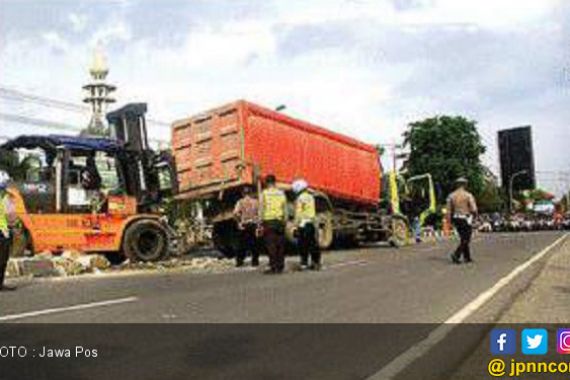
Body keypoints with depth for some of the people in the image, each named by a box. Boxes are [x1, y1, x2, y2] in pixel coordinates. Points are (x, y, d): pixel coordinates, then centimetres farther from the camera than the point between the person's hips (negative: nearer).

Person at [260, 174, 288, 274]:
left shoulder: (264, 193, -3)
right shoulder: (281, 193, 8)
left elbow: (262, 209, -5)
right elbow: (285, 210, 10)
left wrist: (260, 223, -1)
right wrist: (284, 221, 16)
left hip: (268, 221, -3)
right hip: (280, 221, 4)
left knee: (271, 245, -1)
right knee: (280, 245, 8)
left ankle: (273, 267, -2)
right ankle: (280, 267, 11)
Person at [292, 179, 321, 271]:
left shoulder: (300, 198, -10)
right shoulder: (311, 197, 13)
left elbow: (298, 214, -14)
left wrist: (296, 226, -11)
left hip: (303, 224, -7)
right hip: (312, 223, 7)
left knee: (303, 245, -2)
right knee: (313, 244, 9)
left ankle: (304, 263, -2)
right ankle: (316, 263, 12)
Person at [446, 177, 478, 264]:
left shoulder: (451, 196, 3)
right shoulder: (468, 195, -10)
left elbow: (449, 210, 2)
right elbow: (474, 209, -12)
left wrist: (451, 221, 9)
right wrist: (474, 215, 9)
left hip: (456, 219, 5)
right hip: (466, 219, -5)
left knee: (463, 239, 17)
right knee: (465, 240, -1)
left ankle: (467, 257, 20)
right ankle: (456, 255, -18)